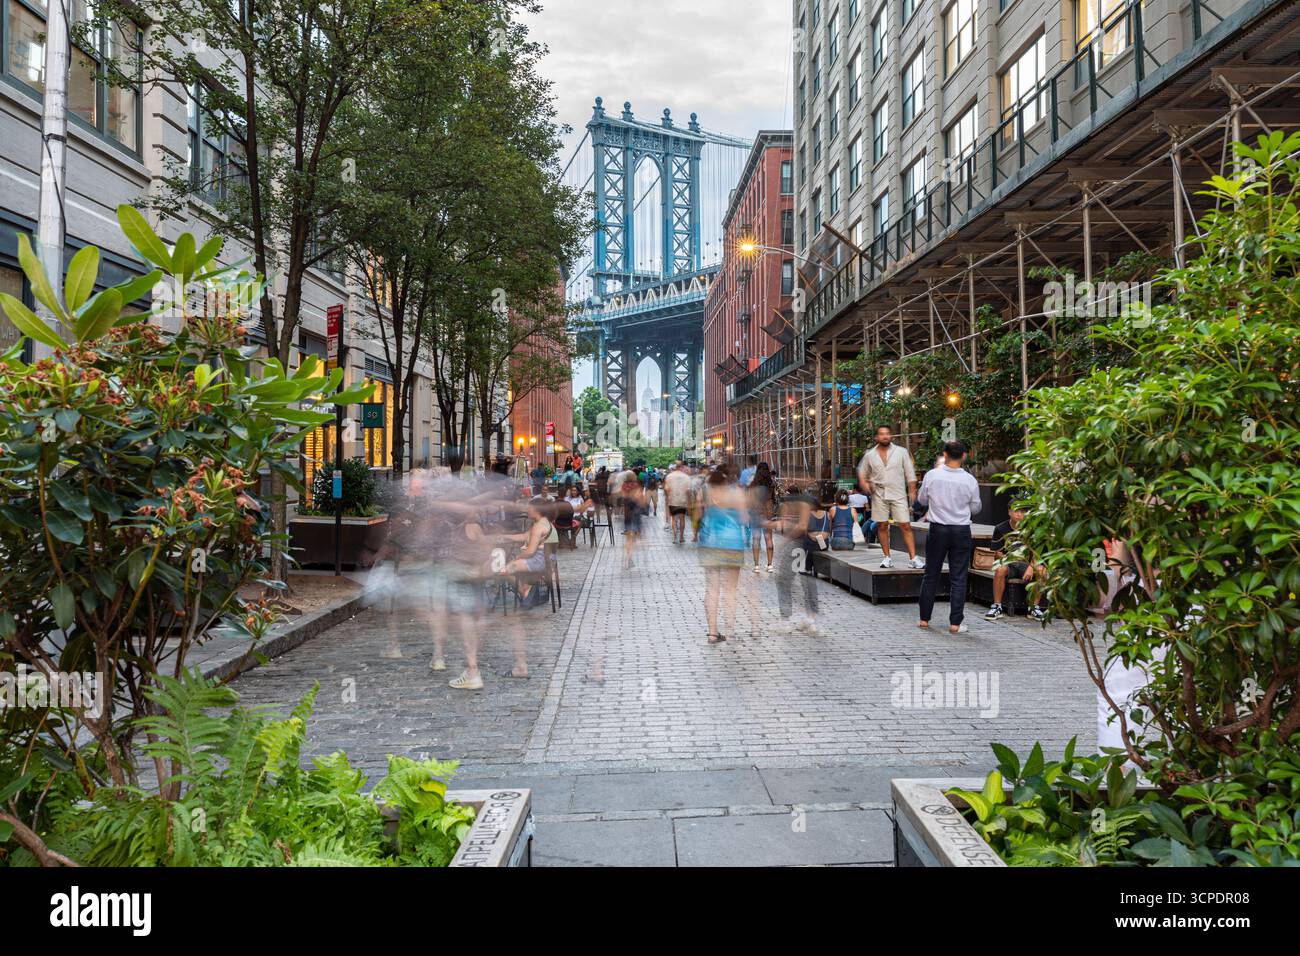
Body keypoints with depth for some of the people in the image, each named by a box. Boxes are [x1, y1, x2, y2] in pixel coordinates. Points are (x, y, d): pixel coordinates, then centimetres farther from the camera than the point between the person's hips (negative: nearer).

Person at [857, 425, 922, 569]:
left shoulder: (901, 452, 2)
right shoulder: (870, 455, 6)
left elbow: (910, 474, 3)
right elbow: (862, 473, 18)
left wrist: (912, 492, -3)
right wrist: (864, 484, -2)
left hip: (898, 494, -2)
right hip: (879, 495, 2)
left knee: (906, 526, -6)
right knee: (882, 526, 5)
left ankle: (913, 557, -5)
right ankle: (887, 557, 14)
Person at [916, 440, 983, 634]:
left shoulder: (932, 476, -8)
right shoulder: (970, 480, -8)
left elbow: (922, 500, 6)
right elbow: (975, 508, 3)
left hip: (937, 530, 1)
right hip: (961, 531, -1)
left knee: (931, 575, 11)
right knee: (958, 578, 4)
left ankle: (924, 618, 16)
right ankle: (955, 622, 4)